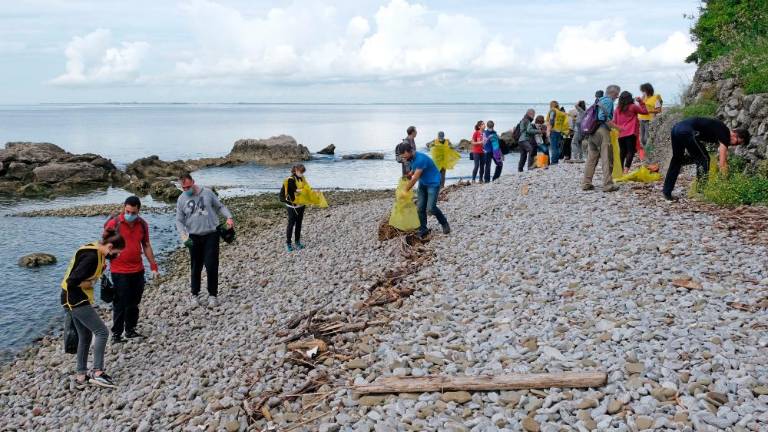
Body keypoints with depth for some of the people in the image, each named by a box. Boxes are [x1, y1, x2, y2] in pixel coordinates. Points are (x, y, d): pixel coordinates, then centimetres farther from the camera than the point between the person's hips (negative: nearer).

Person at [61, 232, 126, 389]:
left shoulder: (98, 253, 7)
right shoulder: (91, 257, -24)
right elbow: (73, 281, -27)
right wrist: (89, 284, -12)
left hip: (78, 299, 10)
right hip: (75, 300, -10)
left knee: (85, 336, 15)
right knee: (101, 332, -7)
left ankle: (81, 375, 22)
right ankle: (97, 372, -5)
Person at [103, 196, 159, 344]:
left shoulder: (142, 224, 3)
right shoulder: (113, 224, -10)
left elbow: (146, 246, 12)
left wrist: (153, 266, 11)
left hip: (137, 270, 4)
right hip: (119, 272, -4)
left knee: (134, 303, 13)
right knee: (120, 304, -1)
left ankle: (130, 330, 26)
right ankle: (116, 334, 10)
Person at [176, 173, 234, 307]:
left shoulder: (207, 192, -1)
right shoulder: (181, 199, 2)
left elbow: (220, 206, 8)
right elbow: (179, 220, 3)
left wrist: (229, 217, -10)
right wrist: (184, 236, -12)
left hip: (211, 235, -1)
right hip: (194, 237, 1)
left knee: (211, 265, -5)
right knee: (196, 267, 8)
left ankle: (213, 295, 8)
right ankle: (195, 295, 23)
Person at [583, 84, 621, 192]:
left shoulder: (599, 100, 21)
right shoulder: (608, 101, -5)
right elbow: (604, 118, -17)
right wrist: (616, 127, -14)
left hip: (592, 131, 9)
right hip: (602, 131, -9)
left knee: (591, 158, 11)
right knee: (607, 159, -5)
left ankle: (586, 183, 14)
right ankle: (608, 185, -6)